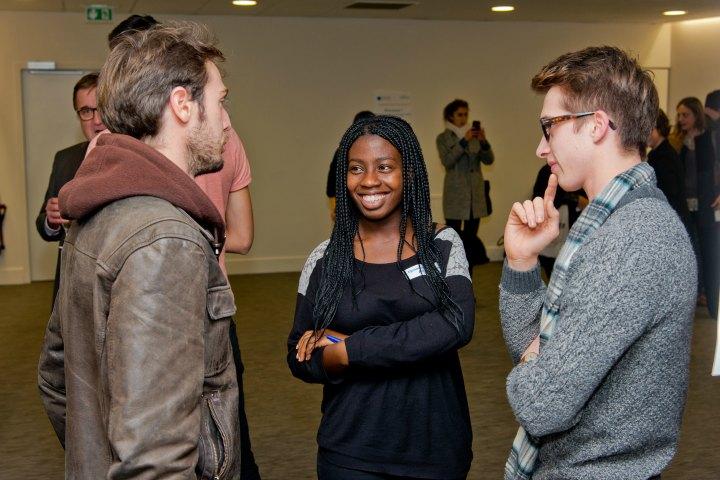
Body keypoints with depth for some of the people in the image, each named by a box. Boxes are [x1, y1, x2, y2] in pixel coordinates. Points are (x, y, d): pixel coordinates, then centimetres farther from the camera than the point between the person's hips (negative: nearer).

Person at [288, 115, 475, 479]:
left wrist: (349, 349, -18)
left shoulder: (443, 245, -2)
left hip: (437, 445, 1)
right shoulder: (324, 260, -2)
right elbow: (300, 357, -2)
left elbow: (457, 325, -17)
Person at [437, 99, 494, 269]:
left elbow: (489, 159, 0)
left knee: (471, 239, 5)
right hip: (455, 195, -3)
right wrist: (464, 141, -23)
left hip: (476, 195, 4)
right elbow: (447, 161, -14)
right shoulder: (443, 138, 2)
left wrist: (484, 142, -17)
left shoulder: (475, 136, 11)